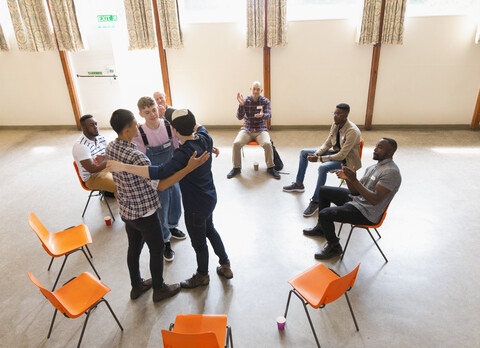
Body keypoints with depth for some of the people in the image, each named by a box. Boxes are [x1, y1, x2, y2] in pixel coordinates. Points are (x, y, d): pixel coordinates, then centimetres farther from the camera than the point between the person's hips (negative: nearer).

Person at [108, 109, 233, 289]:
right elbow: (198, 127, 16)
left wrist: (124, 167, -45)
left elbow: (161, 172, -46)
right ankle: (225, 266, 47)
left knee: (199, 242, 17)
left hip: (196, 207, -8)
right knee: (210, 230, 31)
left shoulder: (185, 153, -34)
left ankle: (202, 276, 44)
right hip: (210, 199, 8)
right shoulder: (204, 137, -10)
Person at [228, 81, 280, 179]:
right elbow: (240, 117, -11)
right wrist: (241, 105, -29)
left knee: (267, 144, -30)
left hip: (261, 130, -1)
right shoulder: (245, 101, -2)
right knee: (236, 143, -26)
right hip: (246, 130, 1)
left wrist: (262, 115, -40)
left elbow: (268, 116, -16)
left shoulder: (265, 101, -1)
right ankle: (236, 168, -6)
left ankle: (270, 168, -9)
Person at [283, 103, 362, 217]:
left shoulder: (352, 131, -29)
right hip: (335, 151, 9)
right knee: (304, 152, 6)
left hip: (346, 159, -9)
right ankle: (298, 184, 17)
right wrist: (316, 153, -14)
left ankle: (315, 202, -27)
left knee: (323, 167, -38)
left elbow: (342, 156, -30)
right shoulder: (335, 125, -4)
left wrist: (319, 159, -30)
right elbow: (327, 144, 6)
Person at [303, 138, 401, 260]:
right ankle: (321, 228, 30)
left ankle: (334, 247, 5)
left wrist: (354, 180, -32)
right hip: (356, 198, 10)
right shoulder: (374, 167, 9)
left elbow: (375, 200, -29)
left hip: (366, 213, -10)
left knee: (324, 214, -22)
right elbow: (356, 191, 6)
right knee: (323, 190, 16)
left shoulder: (391, 172, -21)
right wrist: (347, 178, -14)